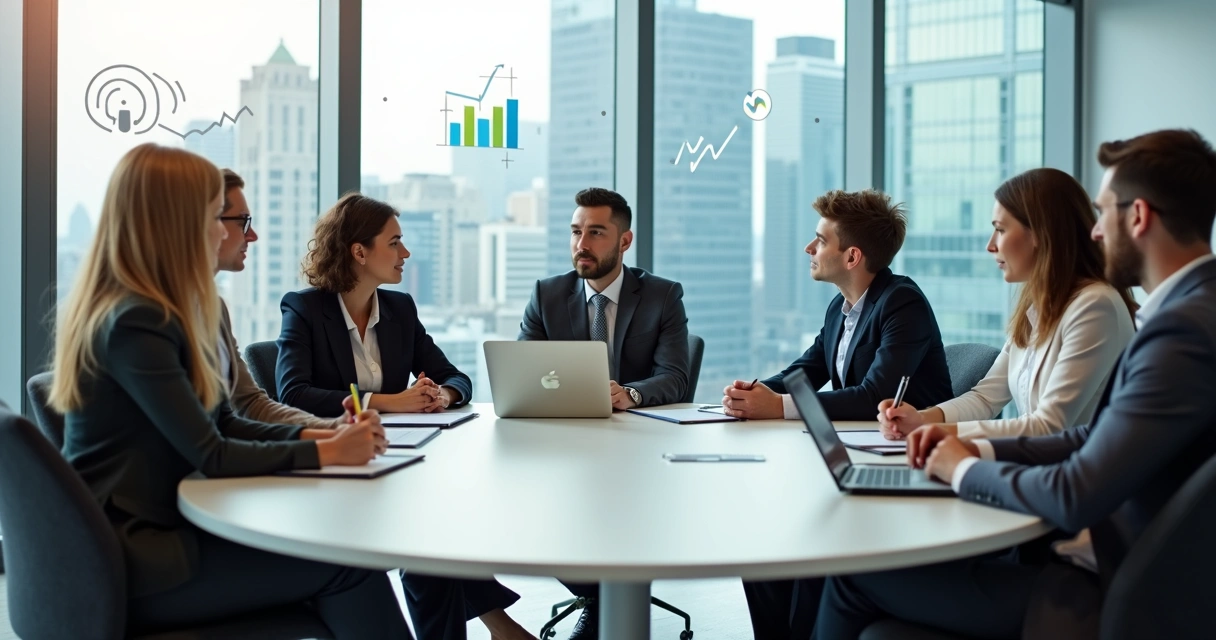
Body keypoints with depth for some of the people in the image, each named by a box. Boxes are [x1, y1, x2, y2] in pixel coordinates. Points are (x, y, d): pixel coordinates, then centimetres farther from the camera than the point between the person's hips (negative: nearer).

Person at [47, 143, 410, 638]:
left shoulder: (150, 310, 11)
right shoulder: (135, 323, -20)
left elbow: (222, 424, 11)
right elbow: (211, 456, -19)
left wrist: (321, 435, -2)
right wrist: (326, 453, -10)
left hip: (148, 532, 9)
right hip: (130, 562, -9)